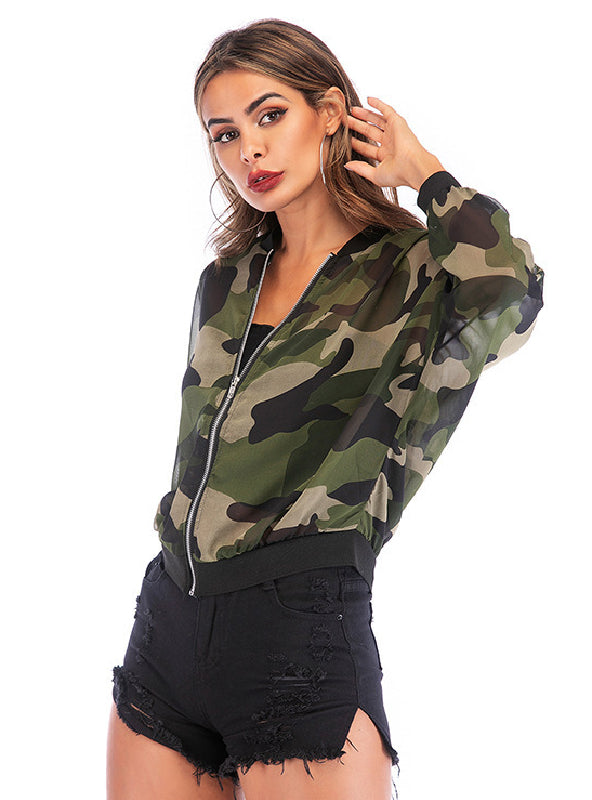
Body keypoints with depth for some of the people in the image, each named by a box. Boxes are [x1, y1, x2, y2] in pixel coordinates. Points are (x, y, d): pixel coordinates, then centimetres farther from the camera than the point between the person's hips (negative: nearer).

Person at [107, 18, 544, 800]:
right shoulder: (225, 281, 13)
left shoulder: (416, 277, -5)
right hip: (165, 626, 6)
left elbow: (507, 290, -28)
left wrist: (420, 166, -11)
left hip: (301, 645, -6)